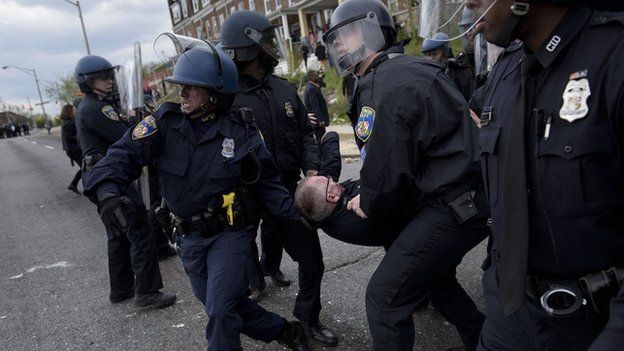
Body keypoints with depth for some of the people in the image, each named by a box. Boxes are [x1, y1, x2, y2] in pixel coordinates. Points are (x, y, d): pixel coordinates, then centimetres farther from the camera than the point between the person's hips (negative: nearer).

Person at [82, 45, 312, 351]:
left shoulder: (242, 129, -10)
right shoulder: (166, 120, -7)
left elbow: (266, 182, -4)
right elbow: (127, 152, -15)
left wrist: (297, 213, -14)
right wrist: (108, 190, -33)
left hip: (229, 232, -4)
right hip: (189, 237, 4)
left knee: (221, 311, -10)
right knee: (220, 307, 16)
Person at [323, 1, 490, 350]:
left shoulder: (386, 84, -19)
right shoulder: (407, 69, 14)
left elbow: (386, 167, -20)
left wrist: (369, 206, 0)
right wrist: (367, 197, 8)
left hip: (452, 209, -11)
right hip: (467, 199, 11)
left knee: (385, 297, -4)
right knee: (433, 275, 30)